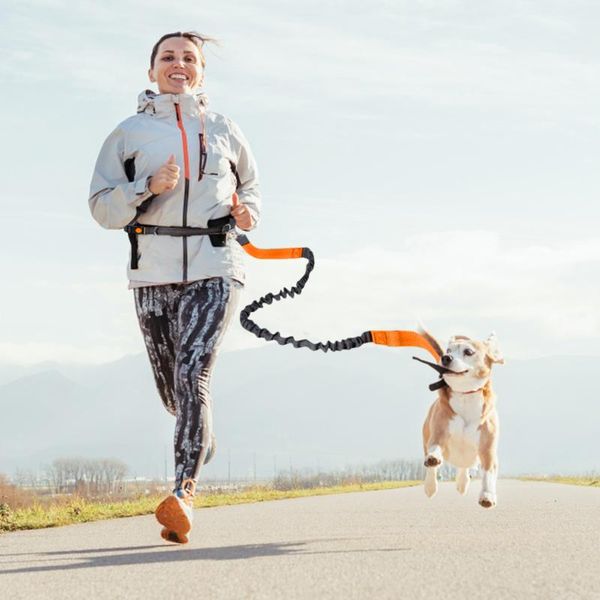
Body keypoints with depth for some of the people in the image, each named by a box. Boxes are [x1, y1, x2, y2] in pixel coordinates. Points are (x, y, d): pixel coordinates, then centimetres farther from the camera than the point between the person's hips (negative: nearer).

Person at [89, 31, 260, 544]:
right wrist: (148, 188, -13)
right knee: (171, 387, 10)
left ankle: (184, 492, -23)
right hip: (153, 271, 2)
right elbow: (102, 206, 4)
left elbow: (250, 185, 27)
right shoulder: (129, 133, 8)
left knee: (193, 376, -19)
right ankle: (203, 441, 44)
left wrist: (248, 214, 5)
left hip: (213, 269, -1)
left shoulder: (224, 131, 12)